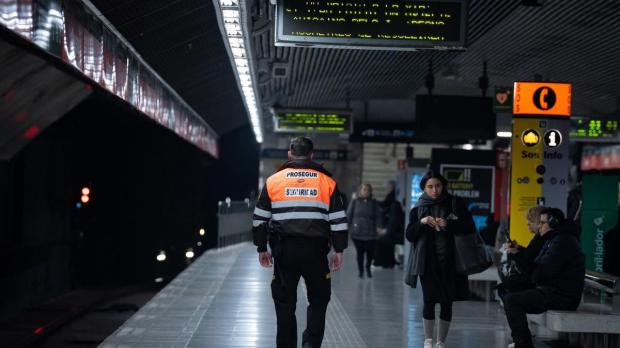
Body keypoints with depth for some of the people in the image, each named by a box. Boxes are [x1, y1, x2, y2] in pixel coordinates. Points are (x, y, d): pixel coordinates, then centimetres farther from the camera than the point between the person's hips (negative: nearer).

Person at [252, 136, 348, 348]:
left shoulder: (273, 181, 7)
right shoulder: (327, 182, 5)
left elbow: (259, 219, 9)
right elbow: (339, 221, 5)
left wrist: (261, 249, 16)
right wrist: (339, 251, 11)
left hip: (283, 251, 1)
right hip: (315, 251, 0)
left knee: (285, 303, 9)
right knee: (318, 299, 13)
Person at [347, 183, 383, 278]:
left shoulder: (374, 203, 9)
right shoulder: (355, 202, 6)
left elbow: (378, 216, 5)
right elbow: (349, 215, 6)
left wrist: (378, 227, -8)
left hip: (370, 233, 1)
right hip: (357, 232, 0)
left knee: (370, 252, -1)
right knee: (360, 252, 2)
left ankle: (368, 268, 27)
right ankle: (360, 270, 21)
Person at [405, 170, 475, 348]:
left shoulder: (455, 203, 3)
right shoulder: (418, 208, 5)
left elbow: (470, 227, -2)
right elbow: (409, 235, 4)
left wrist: (448, 224, -16)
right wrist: (421, 222, -14)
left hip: (450, 260, 0)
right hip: (428, 262, 0)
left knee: (447, 302, 4)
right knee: (429, 300, -2)